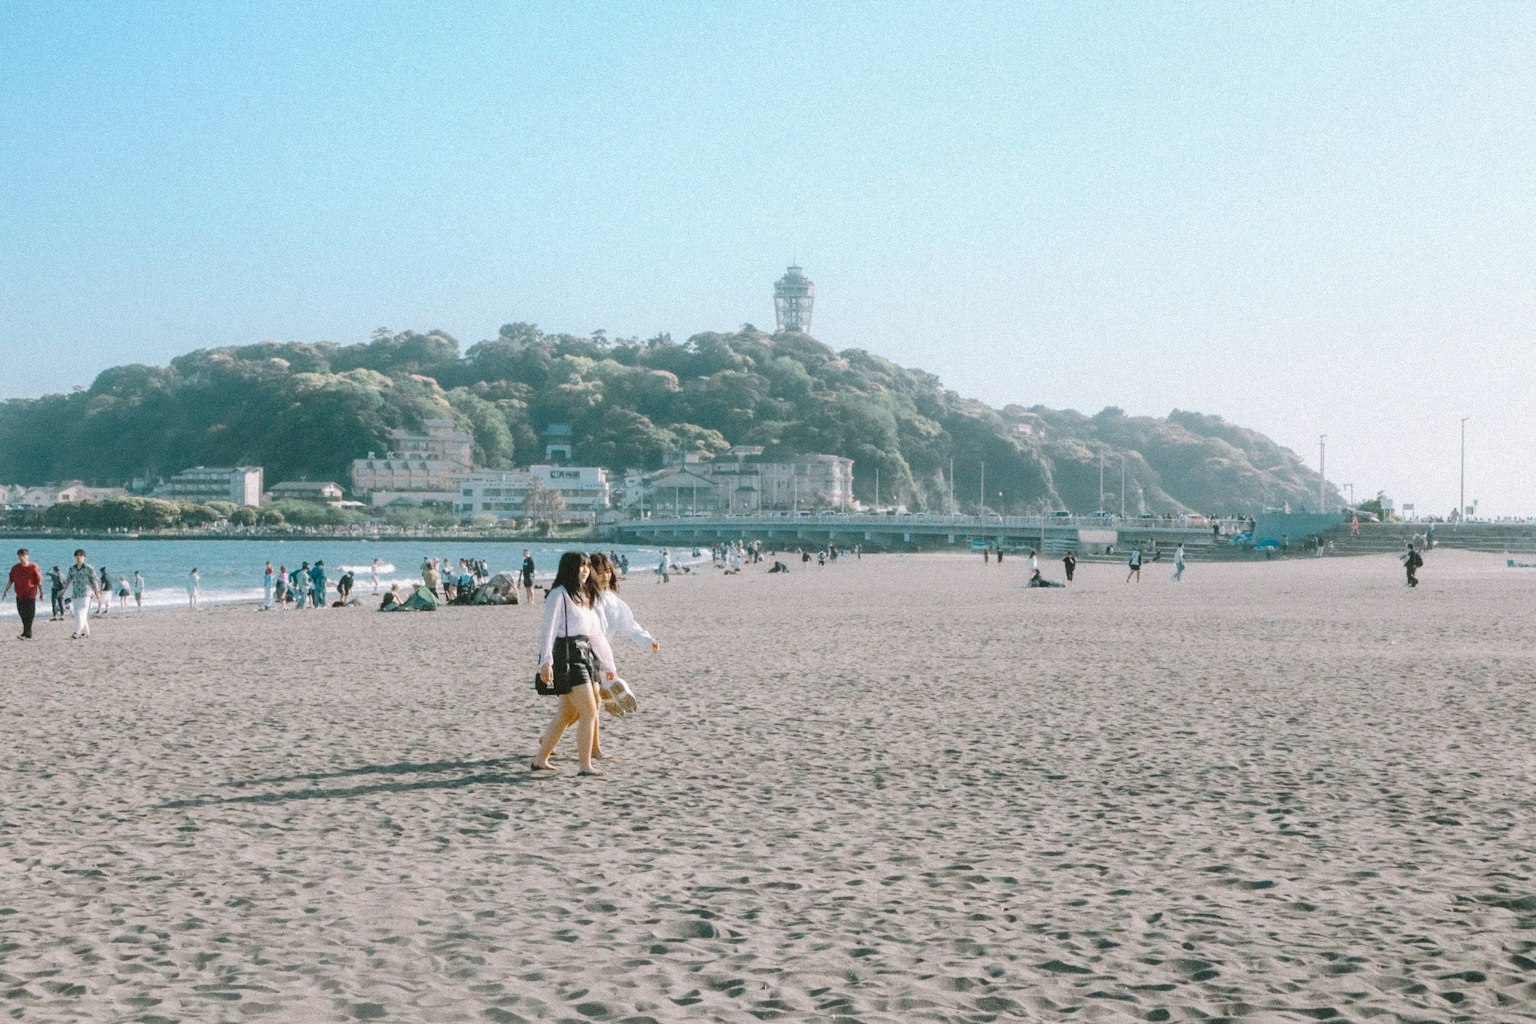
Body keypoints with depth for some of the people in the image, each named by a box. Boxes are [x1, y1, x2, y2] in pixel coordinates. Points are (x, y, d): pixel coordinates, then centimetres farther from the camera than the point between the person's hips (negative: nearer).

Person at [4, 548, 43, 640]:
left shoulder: (33, 568, -7)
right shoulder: (15, 568, 6)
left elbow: (39, 582, -4)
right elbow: (10, 581, 12)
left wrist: (41, 593, -4)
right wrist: (5, 591, 10)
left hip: (30, 595, -5)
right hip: (19, 595, 5)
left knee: (29, 615, -6)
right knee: (22, 614, 9)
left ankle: (26, 634, -6)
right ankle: (28, 633, 21)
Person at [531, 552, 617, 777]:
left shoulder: (585, 597, 20)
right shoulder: (559, 594, -6)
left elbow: (596, 633, 23)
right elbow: (548, 629, -14)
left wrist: (609, 665, 24)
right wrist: (546, 661, -25)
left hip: (585, 655, 9)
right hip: (568, 657, -9)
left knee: (567, 713, 12)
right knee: (589, 713, -11)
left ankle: (540, 760, 20)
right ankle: (584, 766, -6)